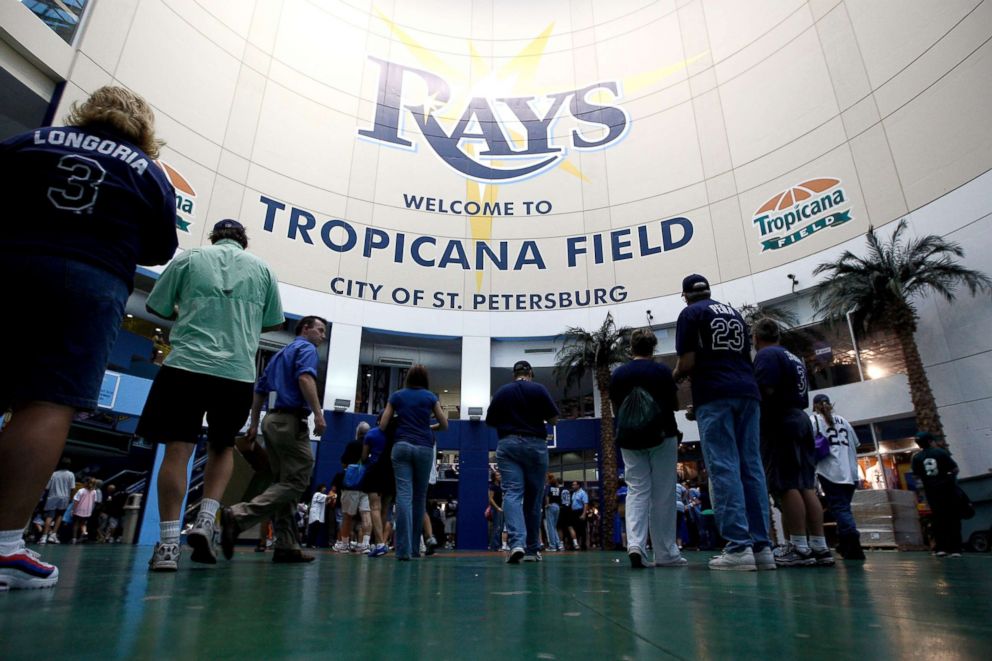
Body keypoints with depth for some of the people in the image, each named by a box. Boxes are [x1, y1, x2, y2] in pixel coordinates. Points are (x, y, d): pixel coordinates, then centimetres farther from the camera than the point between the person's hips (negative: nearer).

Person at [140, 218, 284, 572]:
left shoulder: (189, 258, 9)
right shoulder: (261, 268, 12)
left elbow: (157, 307, 11)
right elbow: (274, 322, 14)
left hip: (186, 364, -1)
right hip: (238, 372, 2)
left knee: (178, 449, 1)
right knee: (222, 448, 18)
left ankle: (168, 542, -1)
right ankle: (206, 520, 6)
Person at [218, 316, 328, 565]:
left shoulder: (279, 354, 26)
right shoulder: (306, 348, -1)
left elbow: (259, 390, 25)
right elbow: (305, 378, -20)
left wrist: (254, 425, 26)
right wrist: (319, 414, -24)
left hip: (272, 420, 10)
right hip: (291, 420, -9)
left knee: (284, 482, 9)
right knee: (296, 482, -9)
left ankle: (287, 546, 8)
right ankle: (239, 516, -22)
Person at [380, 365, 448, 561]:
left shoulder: (396, 396, 11)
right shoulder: (430, 397, 9)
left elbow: (383, 426, 9)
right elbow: (444, 425, 12)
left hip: (402, 447, 0)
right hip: (424, 448, 0)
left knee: (404, 495, -7)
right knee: (419, 496, 10)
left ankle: (404, 549, -17)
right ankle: (415, 548, 17)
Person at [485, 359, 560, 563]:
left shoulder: (501, 392, 7)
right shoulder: (539, 389, 0)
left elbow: (490, 421, 12)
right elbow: (553, 419, 0)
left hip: (508, 445, 1)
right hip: (535, 445, 0)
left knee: (512, 493, -7)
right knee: (533, 498, 9)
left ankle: (517, 543, -27)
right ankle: (532, 549, 18)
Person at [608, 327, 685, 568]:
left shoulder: (617, 374, 3)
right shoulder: (661, 371, -5)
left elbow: (616, 407, 10)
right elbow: (675, 405, 3)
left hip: (629, 440, 2)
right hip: (661, 437, -2)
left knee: (636, 491, 5)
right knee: (663, 496, 5)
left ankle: (635, 544, -14)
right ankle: (665, 553, 12)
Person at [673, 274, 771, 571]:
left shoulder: (690, 313, 4)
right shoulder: (734, 312, 23)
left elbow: (688, 361, -6)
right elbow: (746, 356, 22)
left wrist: (676, 376, 14)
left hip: (714, 394, -6)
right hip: (746, 391, 6)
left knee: (724, 468, -8)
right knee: (751, 466, 4)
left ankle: (738, 547, -12)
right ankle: (761, 546, 3)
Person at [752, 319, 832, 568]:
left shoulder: (766, 355, -6)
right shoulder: (795, 358, 22)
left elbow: (765, 391, -19)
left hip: (780, 424, -9)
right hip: (800, 421, 9)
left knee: (786, 485, -9)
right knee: (806, 485, 7)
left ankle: (799, 547, -9)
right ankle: (819, 547, 7)